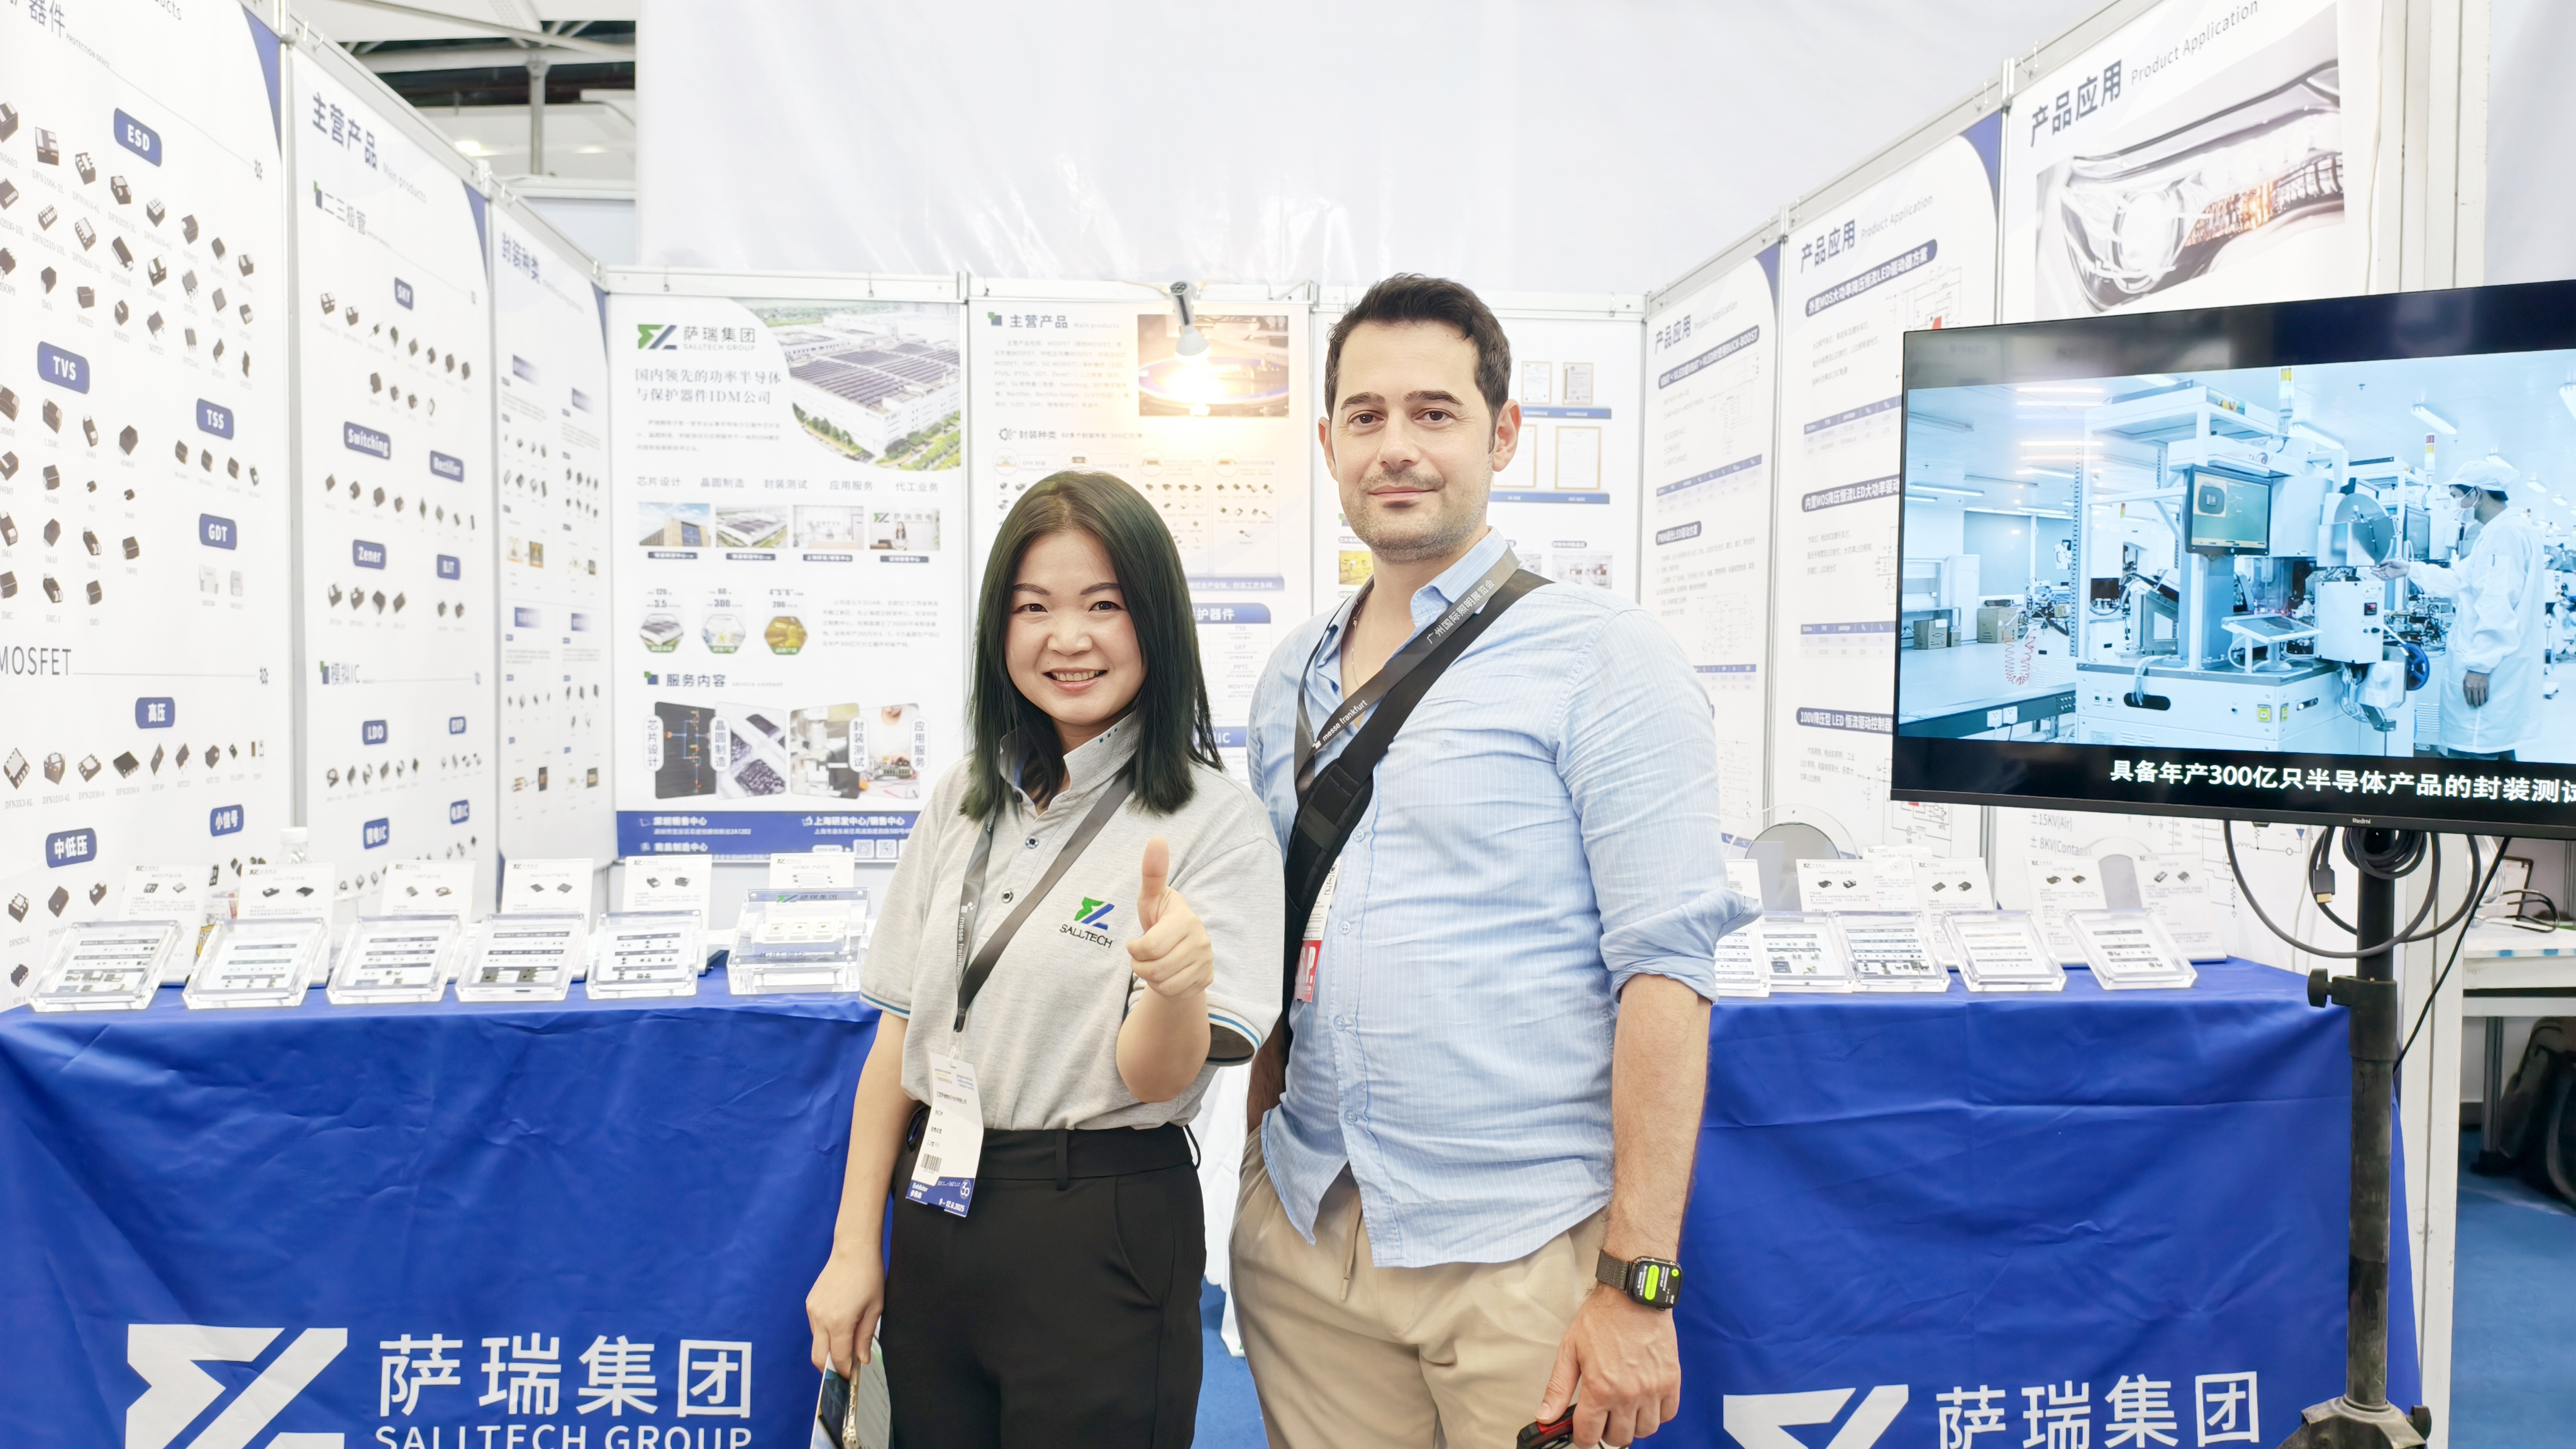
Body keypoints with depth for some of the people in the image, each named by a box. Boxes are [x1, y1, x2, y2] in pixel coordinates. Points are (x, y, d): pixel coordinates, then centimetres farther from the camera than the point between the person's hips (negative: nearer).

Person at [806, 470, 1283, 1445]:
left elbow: (1154, 1078, -15)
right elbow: (900, 1030, 8)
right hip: (936, 1213, 5)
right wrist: (855, 1247, 6)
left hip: (1103, 1237, -5)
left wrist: (1177, 983, -38)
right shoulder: (967, 799, 5)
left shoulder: (1214, 823, -11)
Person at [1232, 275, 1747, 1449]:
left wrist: (1638, 1280, -16)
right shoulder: (1293, 676, 9)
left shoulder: (1602, 657, -8)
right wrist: (1261, 1184, 9)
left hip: (1519, 1253, -4)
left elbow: (1662, 964, -13)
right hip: (1306, 1235, 5)